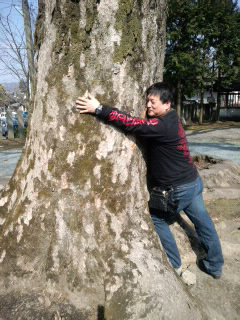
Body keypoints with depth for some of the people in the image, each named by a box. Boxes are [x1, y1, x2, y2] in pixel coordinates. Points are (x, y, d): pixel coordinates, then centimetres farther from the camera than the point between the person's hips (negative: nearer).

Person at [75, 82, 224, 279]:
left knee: (156, 218, 12)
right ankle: (215, 265, 37)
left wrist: (98, 109, -32)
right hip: (193, 181, 9)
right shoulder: (169, 120, 5)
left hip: (179, 189, -9)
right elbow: (142, 123, 12)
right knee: (203, 222, 19)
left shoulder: (163, 126, -25)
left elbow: (131, 124, -32)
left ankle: (174, 265, 25)